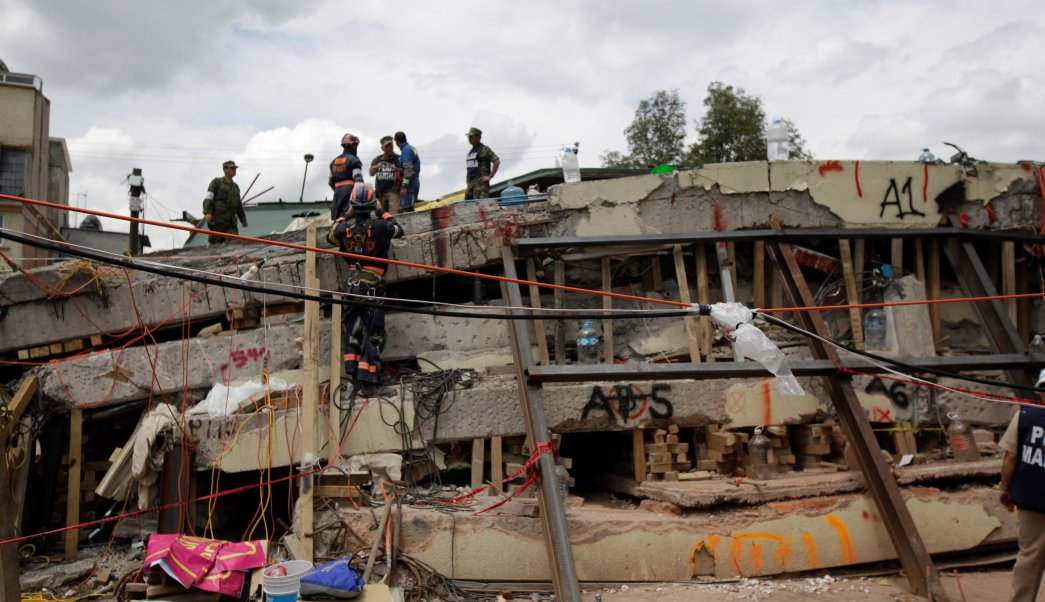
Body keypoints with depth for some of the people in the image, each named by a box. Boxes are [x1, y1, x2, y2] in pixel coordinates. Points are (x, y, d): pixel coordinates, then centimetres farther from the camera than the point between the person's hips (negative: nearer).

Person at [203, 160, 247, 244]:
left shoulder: (235, 186, 23)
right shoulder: (217, 182, 6)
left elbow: (239, 205, 31)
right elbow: (208, 198, -4)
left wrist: (243, 219, 33)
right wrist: (207, 212, -19)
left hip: (231, 223, 5)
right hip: (217, 221, -5)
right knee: (215, 245, -5)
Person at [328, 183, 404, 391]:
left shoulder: (345, 227, -2)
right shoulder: (379, 226, -11)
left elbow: (331, 235, 21)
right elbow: (398, 230, 10)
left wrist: (345, 215, 23)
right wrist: (382, 212, 18)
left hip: (352, 282, 3)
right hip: (373, 284, -3)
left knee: (351, 326, 18)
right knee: (374, 331, 1)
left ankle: (351, 364, 12)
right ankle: (367, 375, -4)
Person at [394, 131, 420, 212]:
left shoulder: (406, 150, -11)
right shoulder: (411, 148, 18)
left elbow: (408, 170, -20)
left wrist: (404, 186, -22)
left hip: (409, 184, -10)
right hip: (414, 183, 10)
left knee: (407, 209, -13)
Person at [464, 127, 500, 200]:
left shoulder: (484, 149, -3)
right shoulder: (470, 152, 21)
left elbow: (497, 161, -11)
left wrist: (490, 176, -14)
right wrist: (468, 176, 17)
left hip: (481, 183, -8)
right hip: (470, 183, 9)